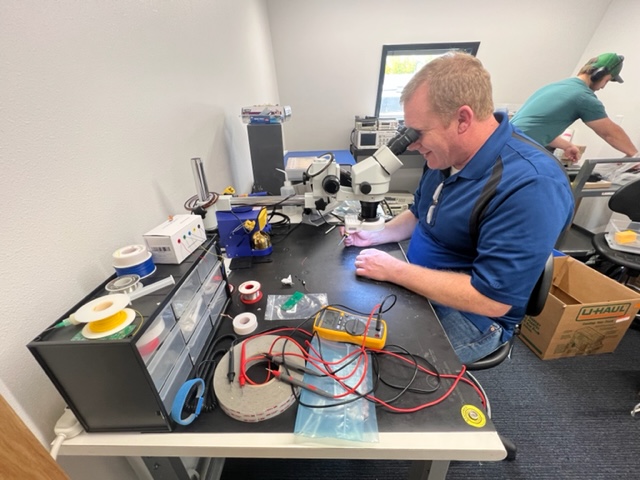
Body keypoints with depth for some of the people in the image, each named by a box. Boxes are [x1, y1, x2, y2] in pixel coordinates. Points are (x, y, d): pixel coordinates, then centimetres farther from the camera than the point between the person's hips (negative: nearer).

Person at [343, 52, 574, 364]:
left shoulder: (531, 186, -28)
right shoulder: (446, 154, -2)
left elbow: (490, 299, -29)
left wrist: (394, 270, -26)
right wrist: (376, 236, -4)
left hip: (467, 314, -7)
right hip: (417, 286, 7)